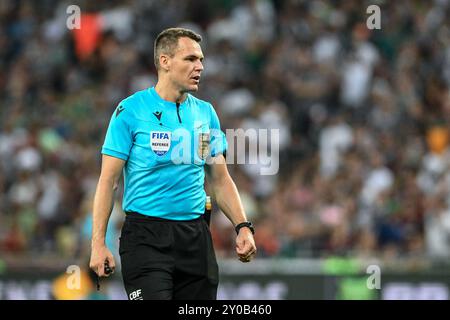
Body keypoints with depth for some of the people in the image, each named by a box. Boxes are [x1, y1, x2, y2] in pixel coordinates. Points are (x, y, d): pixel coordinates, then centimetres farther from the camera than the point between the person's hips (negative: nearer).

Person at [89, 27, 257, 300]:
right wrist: (98, 242, -11)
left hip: (195, 236, 5)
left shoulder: (206, 113, 11)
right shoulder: (131, 111, -4)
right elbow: (109, 181, -5)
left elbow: (221, 180, 16)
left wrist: (243, 226, 2)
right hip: (146, 236, -5)